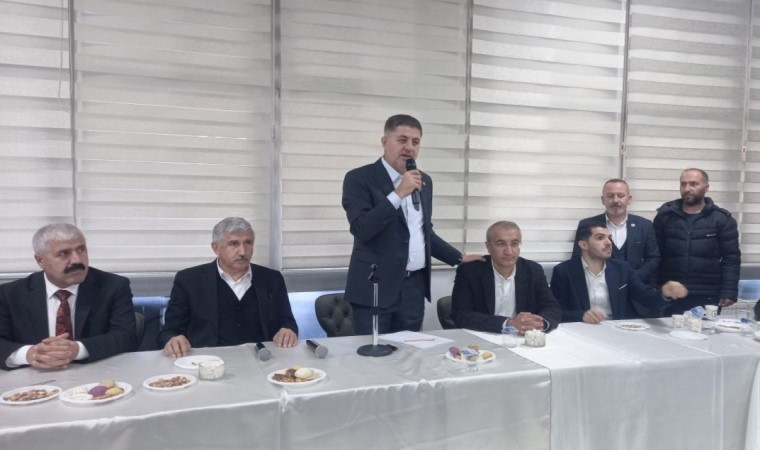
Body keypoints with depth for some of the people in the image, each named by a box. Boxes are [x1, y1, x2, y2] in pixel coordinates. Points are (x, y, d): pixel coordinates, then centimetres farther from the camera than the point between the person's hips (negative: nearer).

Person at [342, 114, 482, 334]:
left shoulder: (424, 181, 13)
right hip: (375, 287, -5)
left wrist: (459, 257, 20)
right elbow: (361, 229, -19)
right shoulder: (359, 178, -6)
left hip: (414, 286, 5)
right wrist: (398, 194, -21)